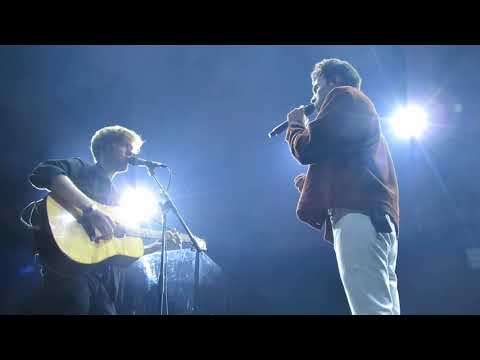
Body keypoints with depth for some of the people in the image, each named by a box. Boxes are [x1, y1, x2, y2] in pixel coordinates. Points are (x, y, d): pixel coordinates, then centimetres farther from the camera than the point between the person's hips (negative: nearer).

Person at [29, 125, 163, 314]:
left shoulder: (114, 196, 29)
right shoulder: (81, 169, 7)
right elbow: (43, 171, -18)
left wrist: (158, 246, 23)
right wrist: (90, 208, -24)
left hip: (104, 281, 8)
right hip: (70, 270, -8)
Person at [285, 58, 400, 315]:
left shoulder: (344, 95, 10)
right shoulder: (362, 113, 37)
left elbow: (308, 148, -2)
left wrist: (295, 124, 19)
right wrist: (311, 185, 29)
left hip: (357, 213, -10)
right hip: (377, 215, 10)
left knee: (371, 308, -20)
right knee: (383, 308, 2)